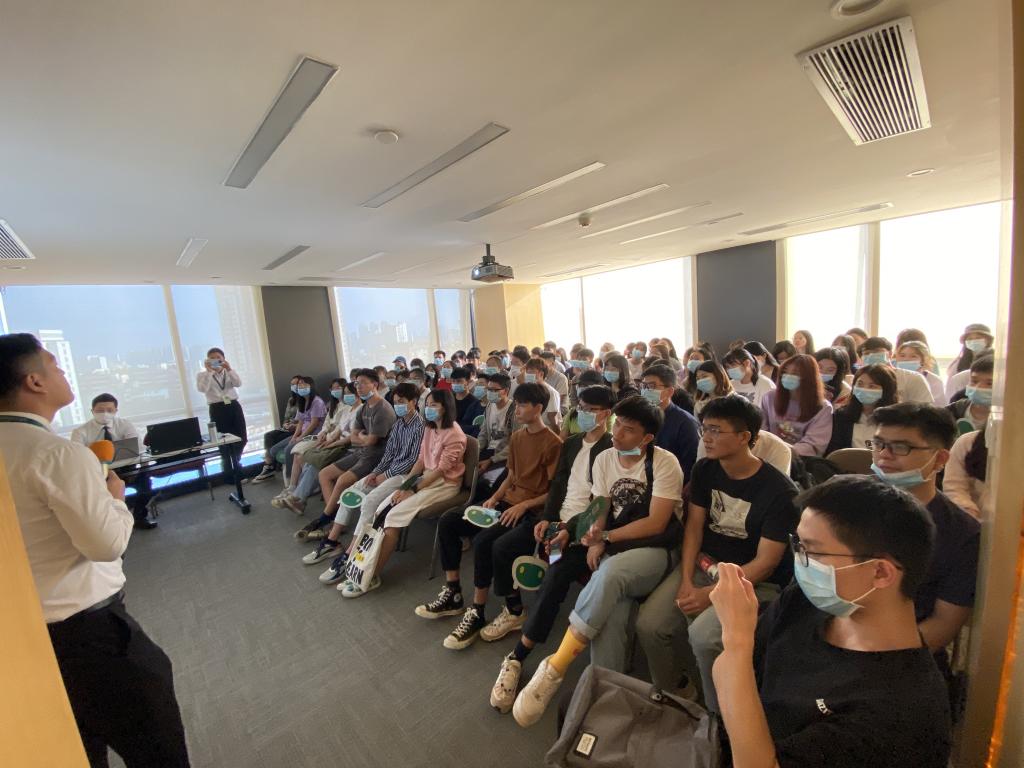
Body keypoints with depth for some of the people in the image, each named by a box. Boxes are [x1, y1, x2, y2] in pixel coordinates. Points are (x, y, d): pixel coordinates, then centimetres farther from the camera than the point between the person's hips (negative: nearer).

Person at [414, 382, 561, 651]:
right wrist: (494, 497, 2)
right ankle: (452, 594, 6)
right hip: (506, 502, 8)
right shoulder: (516, 437, 11)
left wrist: (524, 505, -20)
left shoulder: (552, 443, -13)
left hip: (531, 510, -8)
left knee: (483, 540, -31)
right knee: (447, 521, -6)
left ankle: (477, 613, -10)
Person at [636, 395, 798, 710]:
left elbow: (765, 563, -15)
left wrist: (709, 594, -20)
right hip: (704, 564, 5)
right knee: (648, 625, -13)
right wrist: (686, 580, -10)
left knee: (703, 634, -30)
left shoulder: (780, 491, -16)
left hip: (754, 581, -4)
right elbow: (694, 525, 2)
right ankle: (668, 696, 17)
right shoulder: (705, 470, 1)